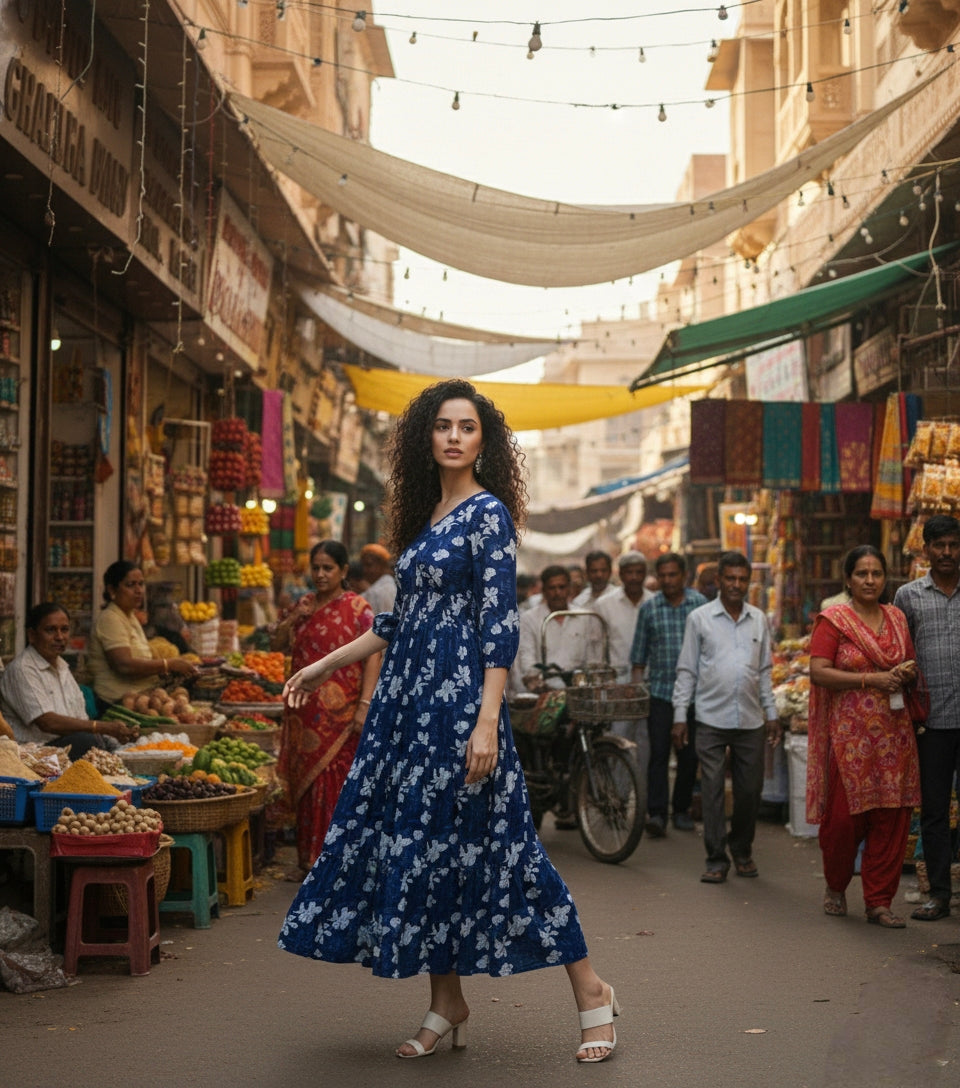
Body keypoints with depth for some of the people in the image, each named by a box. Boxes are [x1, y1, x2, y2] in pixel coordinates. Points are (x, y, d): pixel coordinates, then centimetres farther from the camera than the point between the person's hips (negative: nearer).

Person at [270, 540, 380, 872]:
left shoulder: (357, 608, -4)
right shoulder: (303, 605, 13)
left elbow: (372, 658, -10)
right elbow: (276, 645, 14)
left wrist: (364, 705, -18)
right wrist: (294, 618, -4)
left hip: (340, 712, -5)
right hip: (305, 712, 6)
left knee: (336, 782, -6)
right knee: (307, 780, 8)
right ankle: (310, 855, 16)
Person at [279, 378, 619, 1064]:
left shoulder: (488, 512, -8)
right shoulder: (425, 515, 15)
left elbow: (500, 623, -15)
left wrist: (487, 720, -22)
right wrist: (327, 666, 23)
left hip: (458, 697, -8)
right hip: (409, 699, 8)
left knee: (468, 842, -7)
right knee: (419, 842, 7)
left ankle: (591, 990, 4)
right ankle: (447, 1005, 17)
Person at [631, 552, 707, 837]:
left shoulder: (700, 604, 3)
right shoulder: (649, 608, 6)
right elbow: (639, 655, 11)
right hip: (659, 691, 0)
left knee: (689, 754, 6)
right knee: (658, 752, -8)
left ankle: (682, 810, 19)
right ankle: (656, 813, -12)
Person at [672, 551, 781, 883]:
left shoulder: (758, 619, 10)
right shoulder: (699, 618, 1)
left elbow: (764, 669, 16)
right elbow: (687, 670, 3)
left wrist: (771, 712, 12)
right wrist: (679, 715, -2)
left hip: (750, 720, 3)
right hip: (712, 719, -3)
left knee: (750, 790, 7)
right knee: (712, 791, -2)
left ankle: (742, 850, 24)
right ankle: (716, 859, 5)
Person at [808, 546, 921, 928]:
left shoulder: (896, 618, 14)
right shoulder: (833, 620, -2)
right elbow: (818, 671, -11)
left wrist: (907, 673, 0)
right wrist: (870, 679, -17)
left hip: (894, 734, 5)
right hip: (850, 734, -5)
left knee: (891, 817, 1)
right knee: (844, 815, -3)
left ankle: (879, 902, 10)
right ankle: (835, 887, 23)